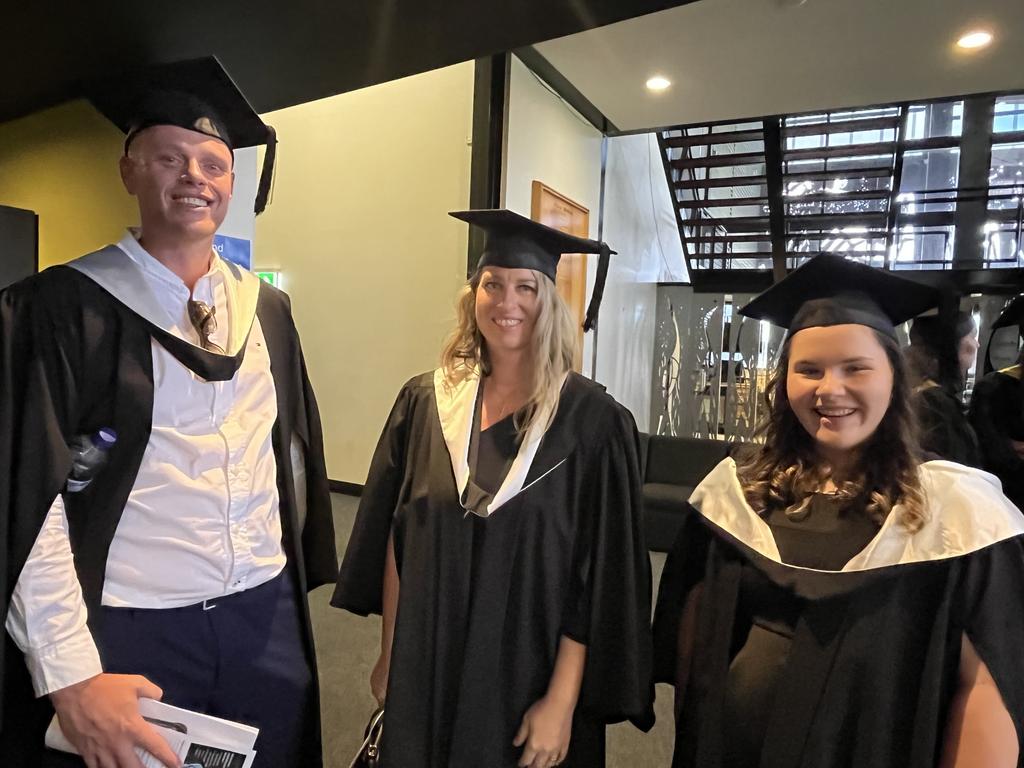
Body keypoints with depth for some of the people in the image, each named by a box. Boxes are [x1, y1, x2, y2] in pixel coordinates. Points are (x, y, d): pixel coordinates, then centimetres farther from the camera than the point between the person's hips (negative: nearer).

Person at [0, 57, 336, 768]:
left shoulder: (267, 307, 6)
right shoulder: (65, 306, -7)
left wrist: (300, 576, 11)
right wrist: (70, 676, -16)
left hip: (269, 621, 4)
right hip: (124, 633, -3)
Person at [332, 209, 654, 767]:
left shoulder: (591, 419, -13)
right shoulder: (424, 402, -4)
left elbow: (601, 578, -12)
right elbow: (393, 538, 2)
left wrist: (562, 701, -13)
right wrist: (389, 655, 3)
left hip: (527, 677, -2)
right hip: (424, 670, 3)